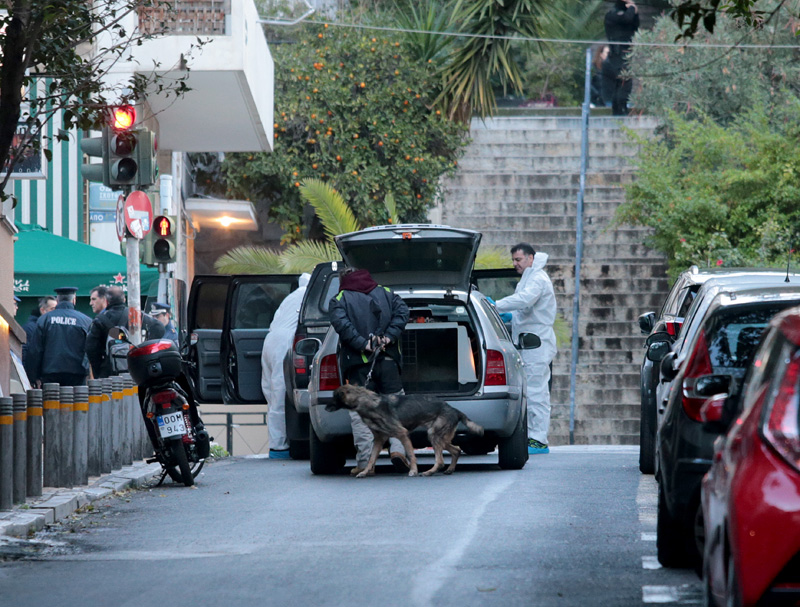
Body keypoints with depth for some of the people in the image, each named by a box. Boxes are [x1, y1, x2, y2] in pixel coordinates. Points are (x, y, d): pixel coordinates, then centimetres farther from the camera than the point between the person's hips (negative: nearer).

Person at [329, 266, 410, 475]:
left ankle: (365, 462, -4)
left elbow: (341, 323, -12)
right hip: (388, 360, 2)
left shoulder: (340, 300, 7)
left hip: (358, 363, -2)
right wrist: (389, 336, -7)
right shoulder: (386, 293, 17)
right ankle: (398, 448, -9)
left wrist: (362, 344, -16)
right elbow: (402, 311, 2)